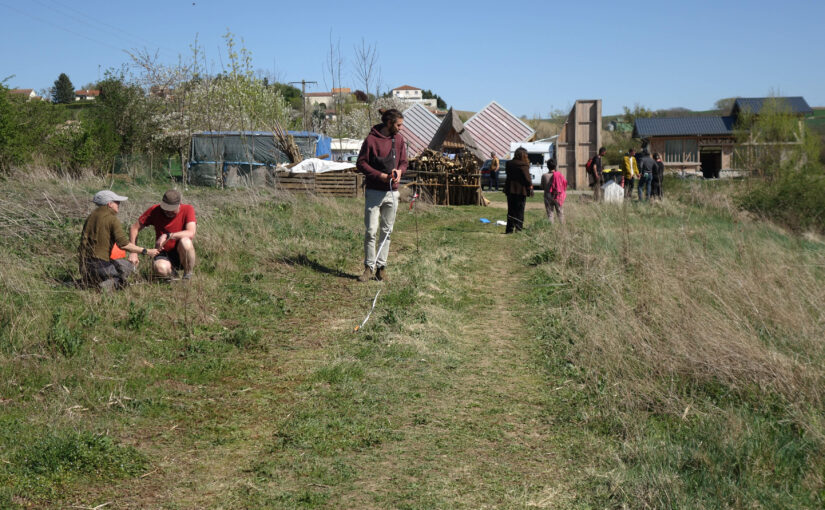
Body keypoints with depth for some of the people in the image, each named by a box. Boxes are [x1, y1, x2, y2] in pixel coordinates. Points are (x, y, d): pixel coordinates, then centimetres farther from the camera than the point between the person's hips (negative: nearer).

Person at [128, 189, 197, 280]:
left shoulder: (187, 209, -12)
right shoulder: (155, 210, -6)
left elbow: (191, 233, -27)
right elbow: (134, 228, -1)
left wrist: (168, 236, -33)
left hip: (182, 253, -1)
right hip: (163, 253, 1)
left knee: (185, 242, -36)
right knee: (160, 268, -35)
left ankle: (188, 274, -10)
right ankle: (172, 271, 5)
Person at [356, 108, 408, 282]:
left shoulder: (399, 139, 8)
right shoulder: (371, 139, -9)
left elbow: (404, 162, 15)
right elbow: (361, 163, -7)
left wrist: (399, 170, -8)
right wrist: (380, 175, -16)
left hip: (392, 192, 5)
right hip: (374, 191, -5)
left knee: (387, 231, 7)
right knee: (370, 231, -5)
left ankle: (381, 266, 14)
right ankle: (369, 267, 4)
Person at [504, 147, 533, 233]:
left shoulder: (509, 164, 5)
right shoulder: (523, 165, -14)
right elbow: (527, 178, -13)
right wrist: (530, 187, -1)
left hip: (510, 190, 6)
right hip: (520, 190, -6)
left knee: (511, 210, 12)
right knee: (520, 210, 1)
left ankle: (509, 229, 12)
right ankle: (518, 228, -2)